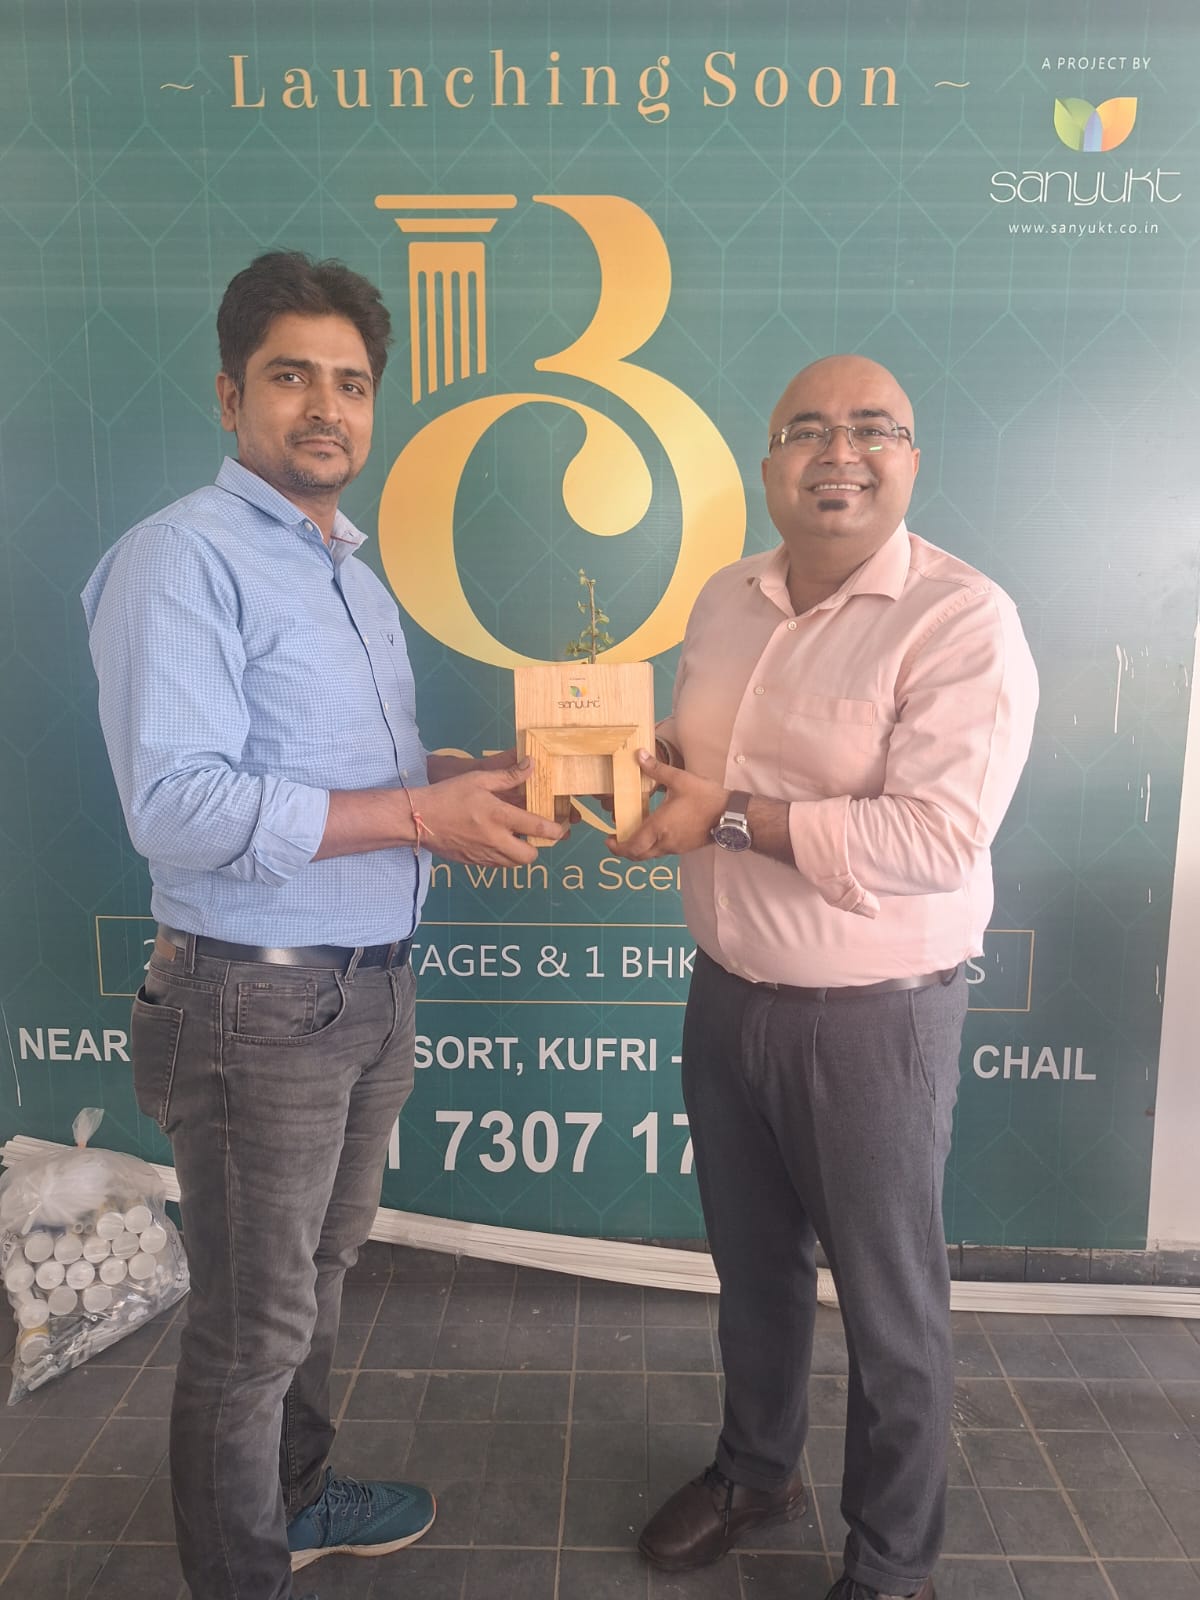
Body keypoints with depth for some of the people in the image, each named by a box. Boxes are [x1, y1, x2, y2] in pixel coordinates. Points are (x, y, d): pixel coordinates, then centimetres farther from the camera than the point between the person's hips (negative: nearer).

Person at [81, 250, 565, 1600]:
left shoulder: (352, 573, 16)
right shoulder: (183, 558, -14)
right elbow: (176, 807, -24)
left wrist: (468, 773, 3)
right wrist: (419, 813, -23)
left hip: (370, 988, 9)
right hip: (256, 1003, -8)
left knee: (319, 1273, 24)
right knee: (252, 1325, 8)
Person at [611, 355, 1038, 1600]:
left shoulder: (962, 622, -16)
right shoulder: (726, 600, 6)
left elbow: (936, 841, -26)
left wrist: (730, 816, -24)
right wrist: (640, 760, -7)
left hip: (873, 1019, -6)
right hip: (727, 995, 6)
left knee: (889, 1306, 13)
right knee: (752, 1264, 24)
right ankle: (755, 1470, 50)